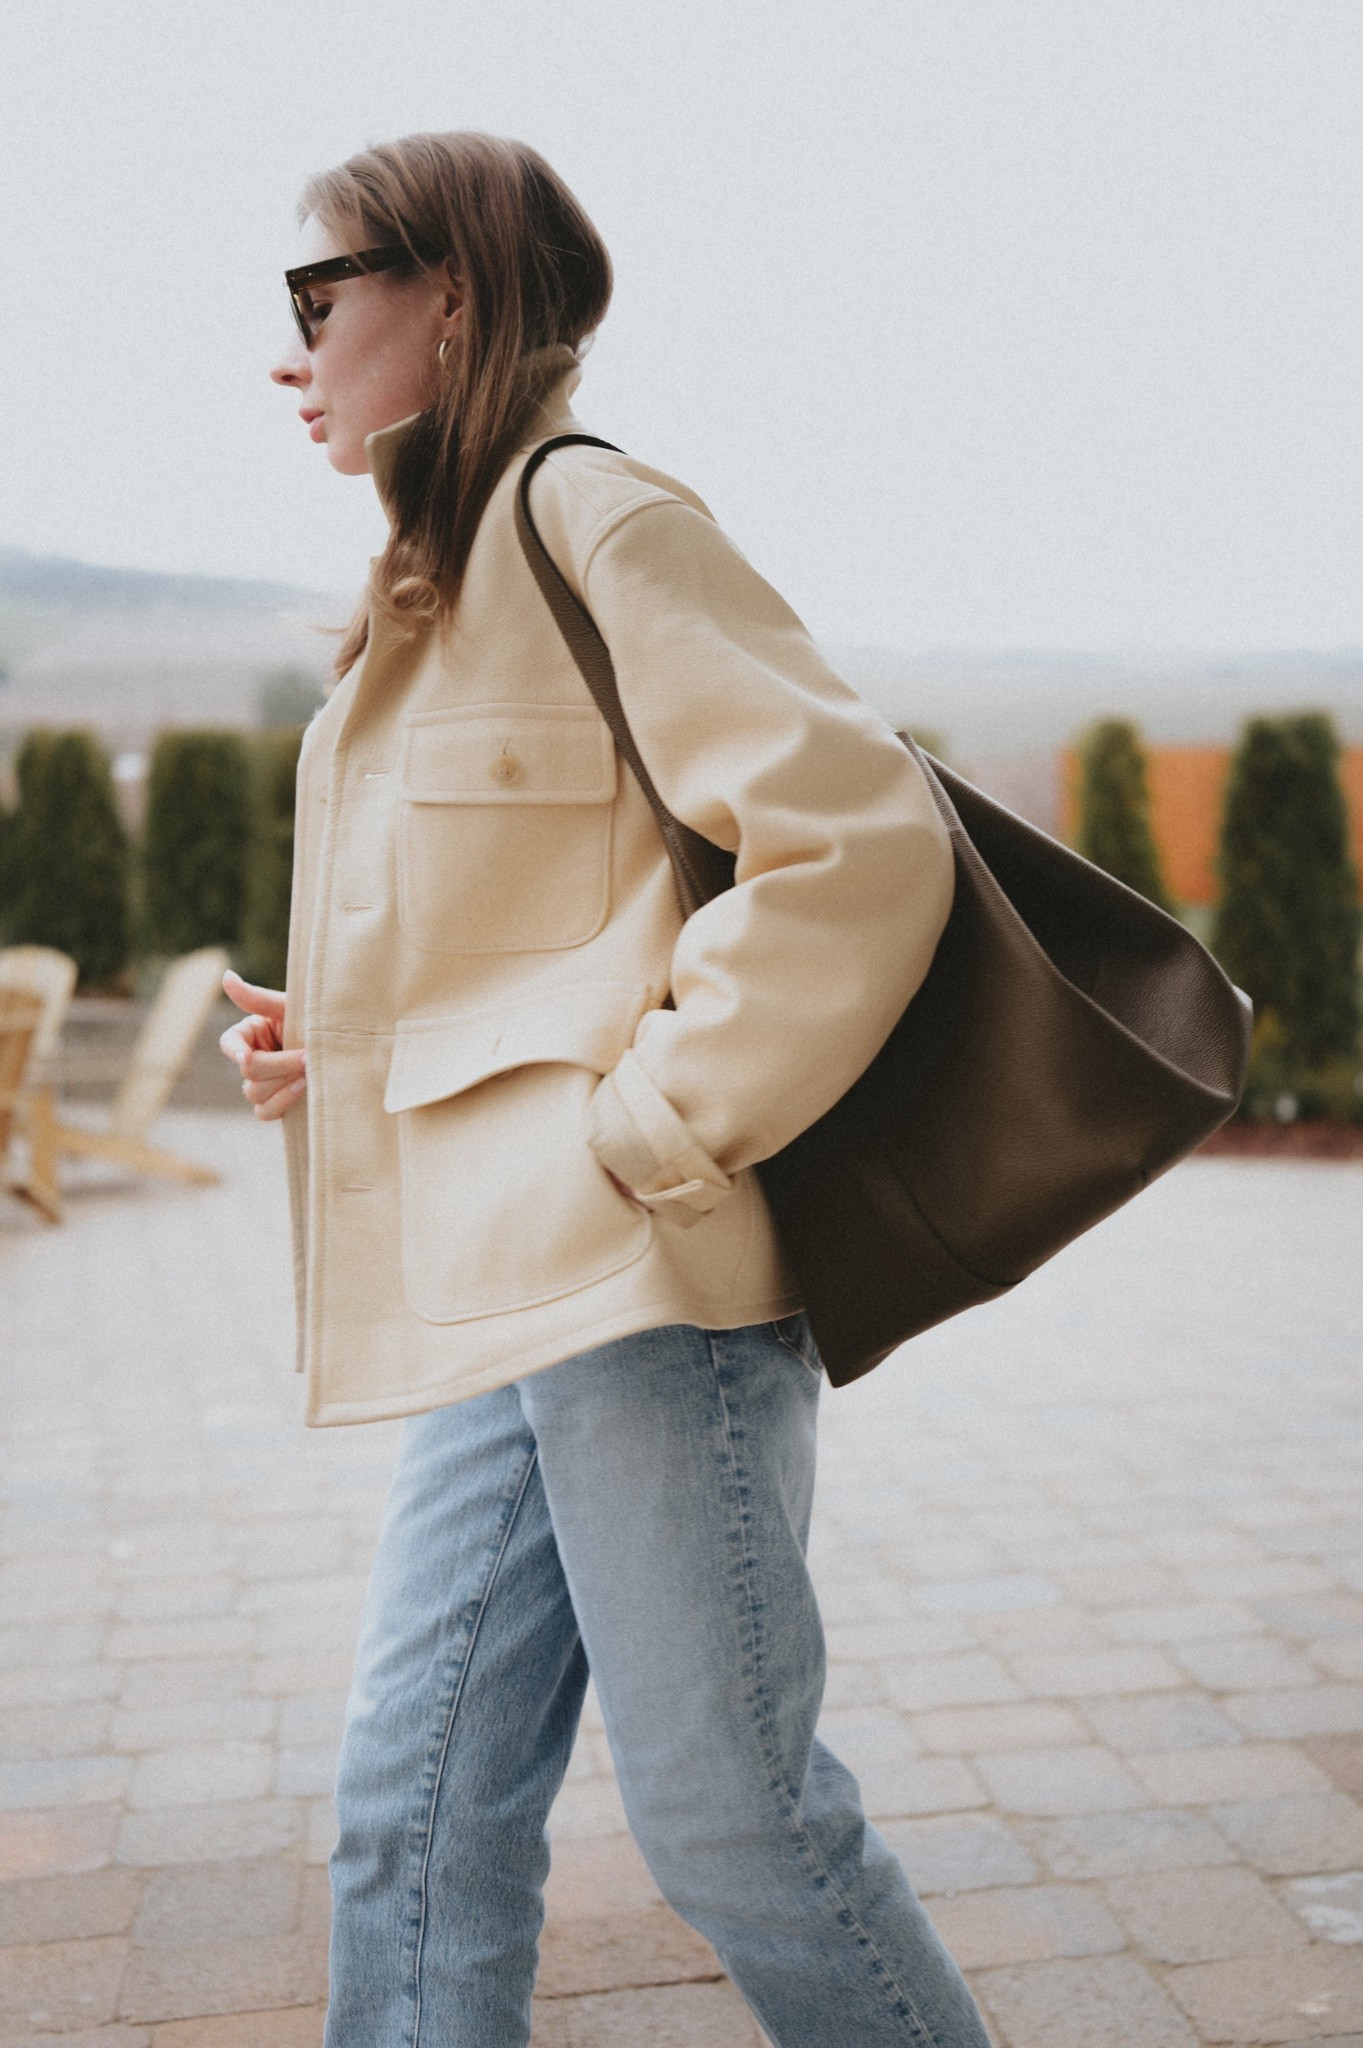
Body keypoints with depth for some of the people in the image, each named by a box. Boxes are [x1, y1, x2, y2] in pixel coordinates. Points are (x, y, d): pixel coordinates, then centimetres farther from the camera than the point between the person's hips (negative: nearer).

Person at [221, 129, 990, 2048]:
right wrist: (328, 1044, 10)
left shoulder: (598, 520, -8)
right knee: (416, 1806, 11)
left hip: (643, 1282, -9)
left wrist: (652, 1123, -16)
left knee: (728, 1812, 3)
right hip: (495, 1302, 9)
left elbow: (862, 842, -19)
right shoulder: (435, 592, 20)